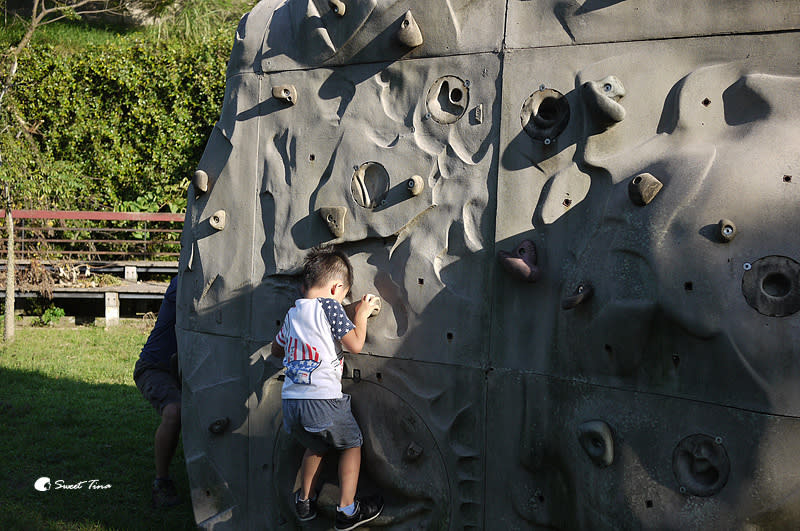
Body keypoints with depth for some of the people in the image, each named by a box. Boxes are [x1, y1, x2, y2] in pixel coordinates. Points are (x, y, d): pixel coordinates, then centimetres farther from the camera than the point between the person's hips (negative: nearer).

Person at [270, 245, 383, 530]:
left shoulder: (292, 313, 14)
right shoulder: (329, 306, -7)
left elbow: (277, 350, 28)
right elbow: (355, 344, -5)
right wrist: (361, 314, 9)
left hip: (290, 401, 6)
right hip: (323, 400, -6)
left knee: (316, 446, 31)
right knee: (351, 443, 15)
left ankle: (305, 500, 37)